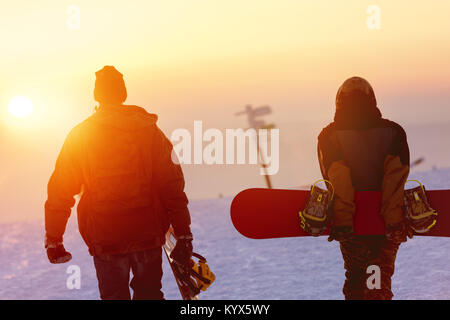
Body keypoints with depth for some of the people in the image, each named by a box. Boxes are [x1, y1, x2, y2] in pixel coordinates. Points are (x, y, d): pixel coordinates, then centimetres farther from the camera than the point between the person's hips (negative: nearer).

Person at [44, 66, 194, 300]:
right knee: (149, 294, 17)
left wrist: (53, 239, 7)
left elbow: (60, 191, -1)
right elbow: (172, 186, -3)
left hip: (105, 240, -1)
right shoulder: (149, 130, 0)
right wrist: (183, 235, 1)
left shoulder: (79, 136, -2)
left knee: (114, 296, 12)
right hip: (148, 236, 1)